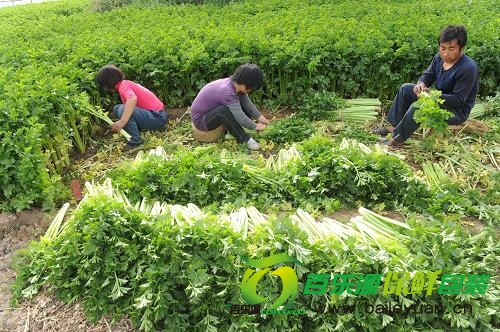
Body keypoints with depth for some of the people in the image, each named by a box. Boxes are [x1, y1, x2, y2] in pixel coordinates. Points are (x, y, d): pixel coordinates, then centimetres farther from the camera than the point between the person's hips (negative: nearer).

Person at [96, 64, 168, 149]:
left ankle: (135, 141, -13)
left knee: (122, 110, -25)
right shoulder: (125, 83, 16)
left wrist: (122, 122, -40)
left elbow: (133, 99, -39)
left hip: (157, 118, -10)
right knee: (117, 109, 10)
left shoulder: (123, 85, -15)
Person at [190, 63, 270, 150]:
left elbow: (248, 104, 0)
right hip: (200, 120, -9)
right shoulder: (227, 92, -34)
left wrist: (260, 117, -7)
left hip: (212, 110, 9)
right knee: (224, 110, -37)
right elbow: (240, 117, -30)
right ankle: (244, 139, -21)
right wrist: (255, 126, -16)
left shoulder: (236, 83, -10)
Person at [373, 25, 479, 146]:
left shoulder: (468, 68, -27)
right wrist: (421, 84, -19)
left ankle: (397, 139, -22)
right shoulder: (439, 58, -5)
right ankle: (393, 126, 2)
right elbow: (427, 75, 6)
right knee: (406, 88, 4)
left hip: (457, 111, -9)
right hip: (439, 98, 9)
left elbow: (458, 100, -27)